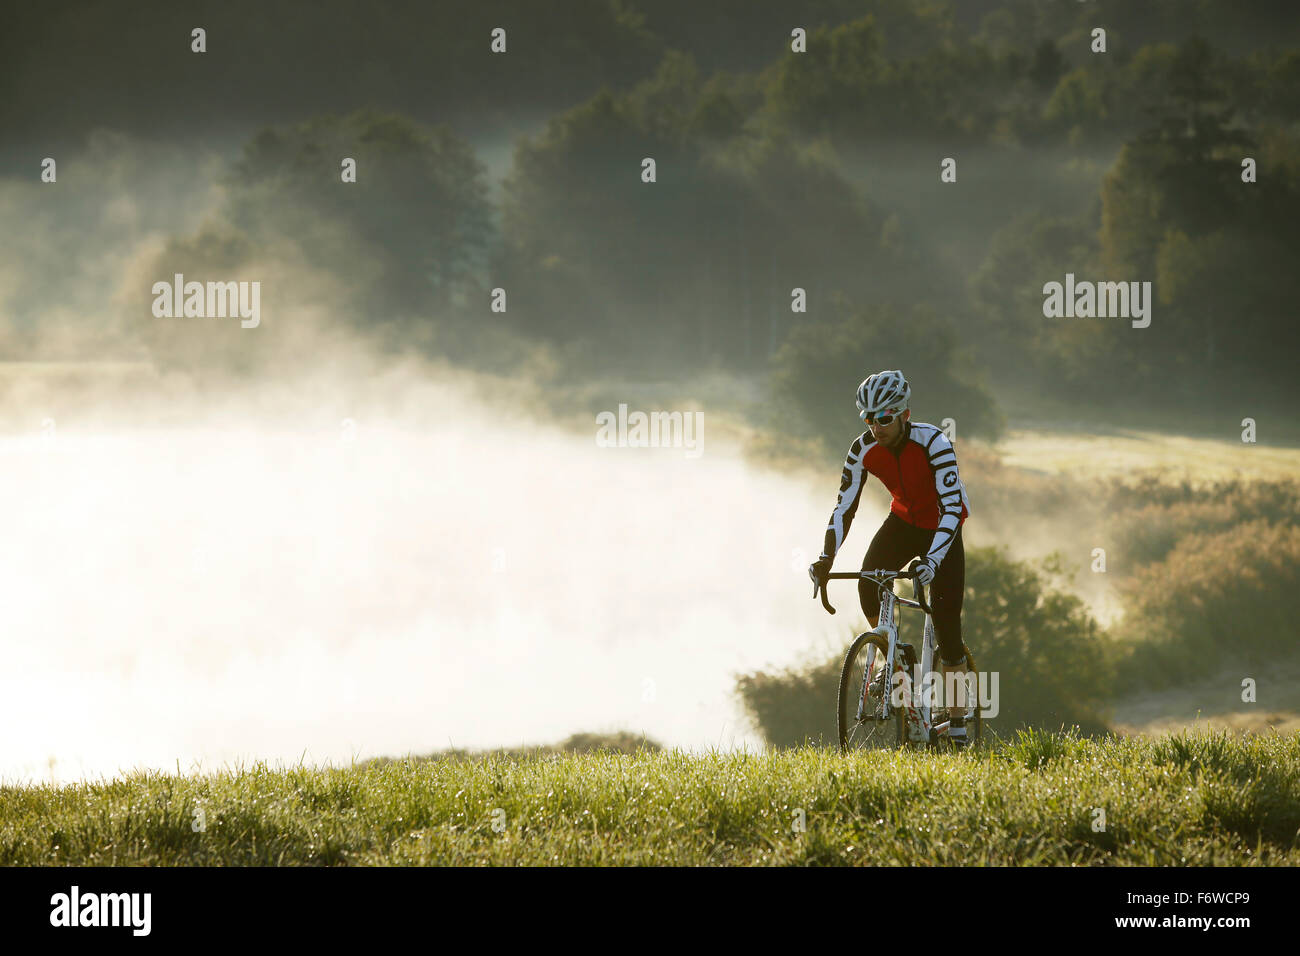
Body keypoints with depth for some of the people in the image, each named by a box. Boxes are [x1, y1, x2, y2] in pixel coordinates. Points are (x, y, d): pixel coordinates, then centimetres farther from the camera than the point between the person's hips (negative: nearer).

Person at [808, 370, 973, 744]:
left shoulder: (932, 442, -32)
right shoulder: (864, 449, -18)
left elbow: (952, 506, -37)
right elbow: (844, 507, -15)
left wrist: (932, 560, -50)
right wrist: (826, 558, -29)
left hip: (941, 526, -4)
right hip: (903, 520, 4)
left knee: (946, 619, -11)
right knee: (868, 586, -26)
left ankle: (958, 724, 1)